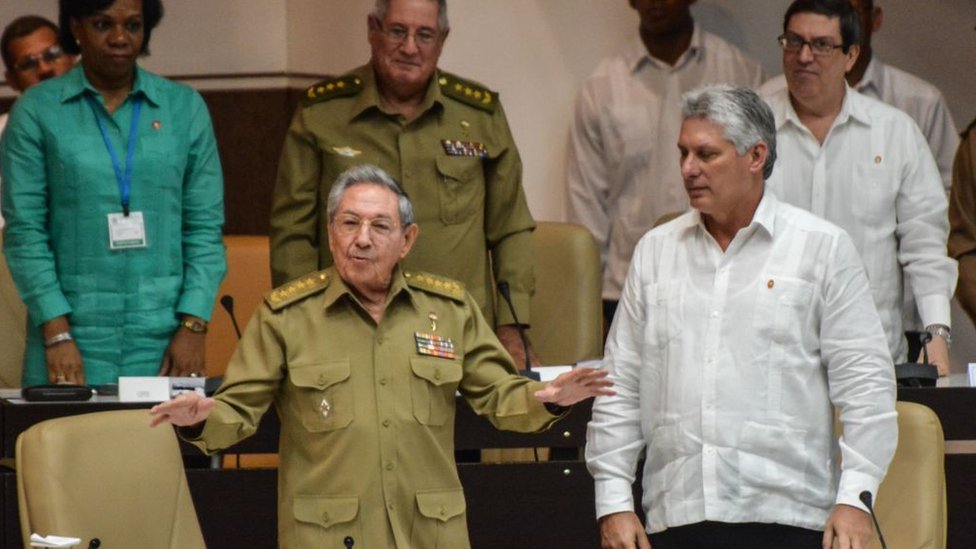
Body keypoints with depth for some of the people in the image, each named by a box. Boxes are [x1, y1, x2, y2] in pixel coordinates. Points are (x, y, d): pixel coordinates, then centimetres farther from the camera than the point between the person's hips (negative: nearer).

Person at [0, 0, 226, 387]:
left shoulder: (184, 107, 7)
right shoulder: (37, 111, 2)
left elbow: (205, 228, 5)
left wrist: (193, 326, -6)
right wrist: (56, 334, -11)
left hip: (165, 338, 1)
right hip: (73, 334, -1)